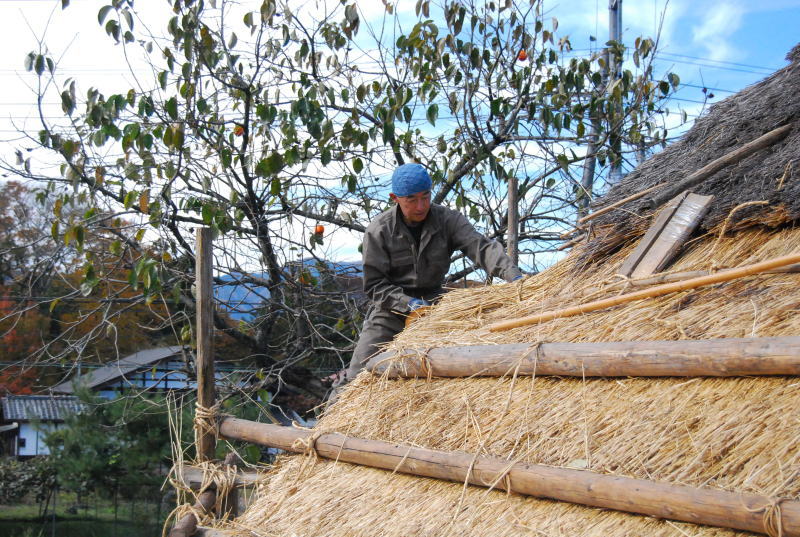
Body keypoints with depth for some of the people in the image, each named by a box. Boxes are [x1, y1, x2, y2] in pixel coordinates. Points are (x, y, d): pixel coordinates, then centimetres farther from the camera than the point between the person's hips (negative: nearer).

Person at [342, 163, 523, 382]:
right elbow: (374, 284, -10)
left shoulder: (448, 220, -8)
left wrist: (512, 274, -38)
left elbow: (481, 247, -21)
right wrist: (407, 303, -25)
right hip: (391, 310, -2)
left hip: (433, 304, 2)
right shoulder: (378, 230, -11)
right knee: (360, 376, -5)